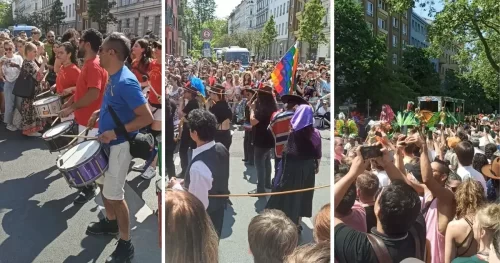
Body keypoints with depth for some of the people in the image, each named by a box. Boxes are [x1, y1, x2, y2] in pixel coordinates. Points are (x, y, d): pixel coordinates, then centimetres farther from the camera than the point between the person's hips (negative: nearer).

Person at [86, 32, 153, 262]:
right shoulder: (113, 77, 4)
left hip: (120, 146, -9)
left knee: (114, 194, 0)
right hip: (107, 143, 10)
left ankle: (126, 244, 14)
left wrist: (116, 132, -27)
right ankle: (110, 221, 46)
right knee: (105, 185, 24)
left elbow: (147, 117, -27)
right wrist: (99, 113, 9)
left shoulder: (125, 82, -25)